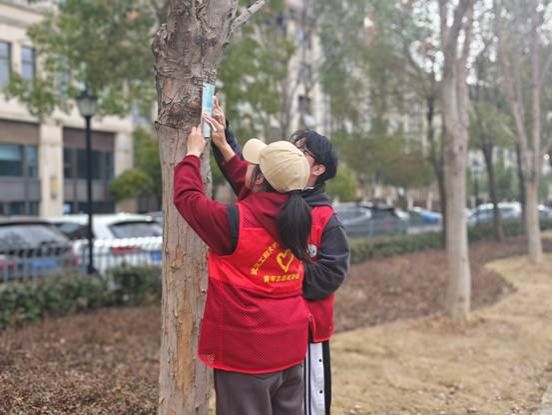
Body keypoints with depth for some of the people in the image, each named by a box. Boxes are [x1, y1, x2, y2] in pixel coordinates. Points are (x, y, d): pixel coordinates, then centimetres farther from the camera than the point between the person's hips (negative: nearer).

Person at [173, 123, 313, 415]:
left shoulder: (235, 221, -21)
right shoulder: (298, 217, -2)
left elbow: (186, 196, -4)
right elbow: (251, 188, 15)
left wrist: (193, 153, 12)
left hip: (247, 352, -6)